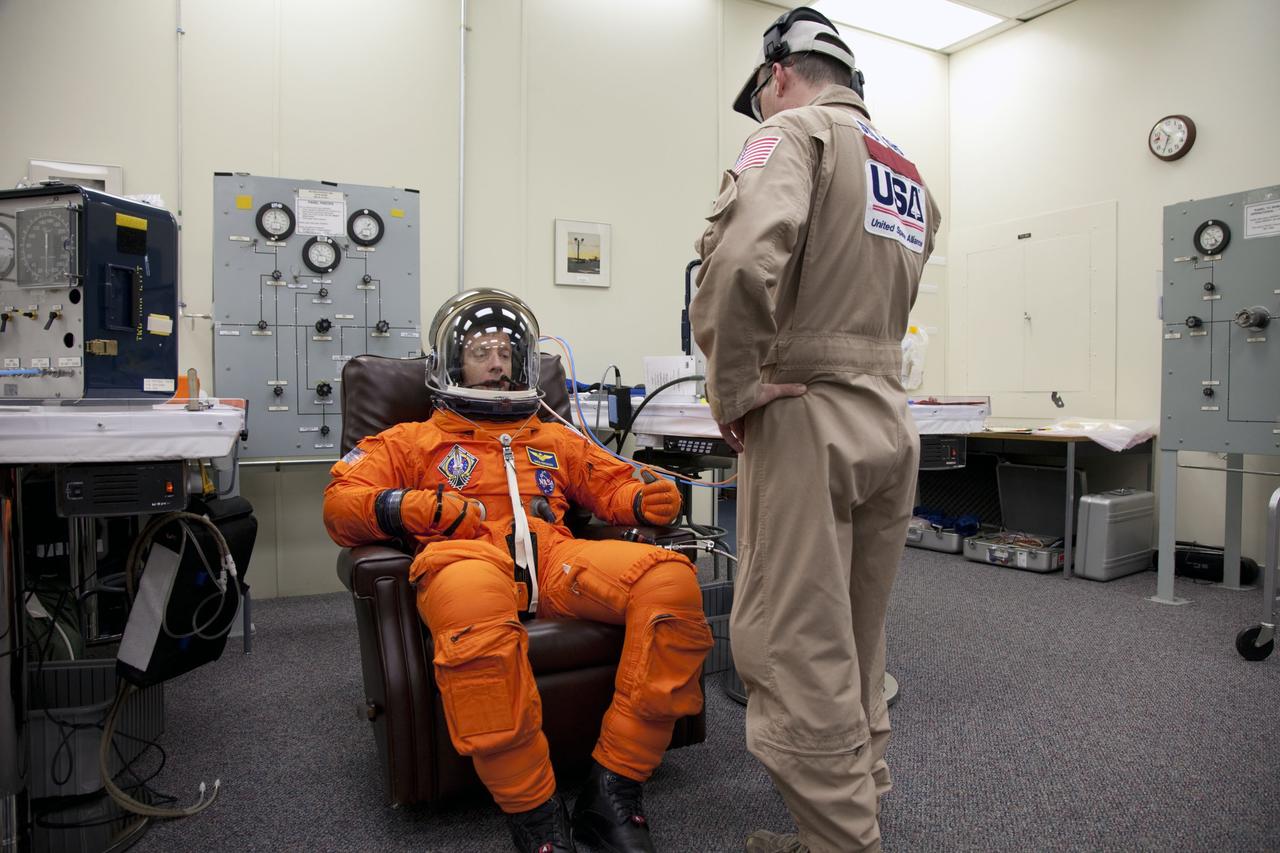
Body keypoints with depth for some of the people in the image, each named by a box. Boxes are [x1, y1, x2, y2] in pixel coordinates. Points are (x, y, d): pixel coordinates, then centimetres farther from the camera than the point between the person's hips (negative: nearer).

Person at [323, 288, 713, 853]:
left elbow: (613, 486, 28)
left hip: (553, 557, 3)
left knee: (671, 578, -27)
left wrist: (648, 500, 3)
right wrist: (418, 509, -8)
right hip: (467, 554, -3)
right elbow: (341, 504, 13)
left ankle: (612, 793, -19)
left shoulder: (556, 440, 35)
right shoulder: (413, 440, 26)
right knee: (470, 600, -43)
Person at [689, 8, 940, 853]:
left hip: (808, 416, -8)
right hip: (890, 421, 9)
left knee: (797, 650, -1)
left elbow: (745, 256, -24)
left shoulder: (795, 132, -4)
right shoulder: (909, 172, 21)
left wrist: (732, 389, -15)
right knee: (858, 647, 17)